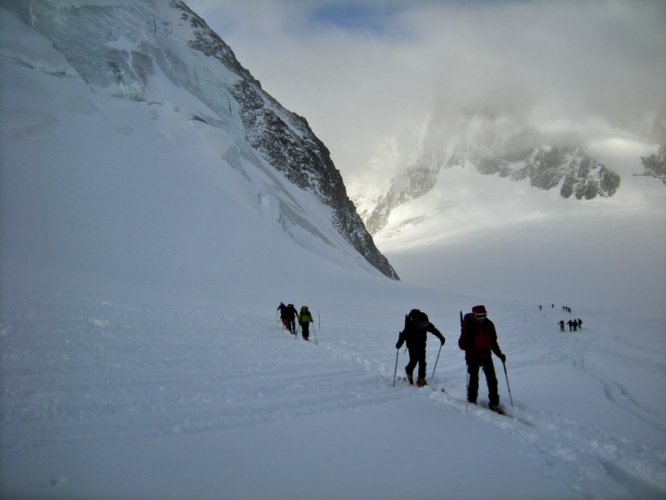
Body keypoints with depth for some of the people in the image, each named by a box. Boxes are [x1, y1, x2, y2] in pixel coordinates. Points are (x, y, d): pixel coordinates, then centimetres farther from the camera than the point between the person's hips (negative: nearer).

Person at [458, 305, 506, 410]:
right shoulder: (468, 324, -11)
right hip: (473, 356, -3)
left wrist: (499, 354, 3)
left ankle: (494, 403, 7)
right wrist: (466, 346, -33)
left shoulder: (489, 324, 0)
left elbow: (493, 341, 11)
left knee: (492, 379, -2)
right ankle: (472, 401, 22)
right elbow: (462, 343, -11)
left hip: (486, 355, 3)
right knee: (474, 379, 3)